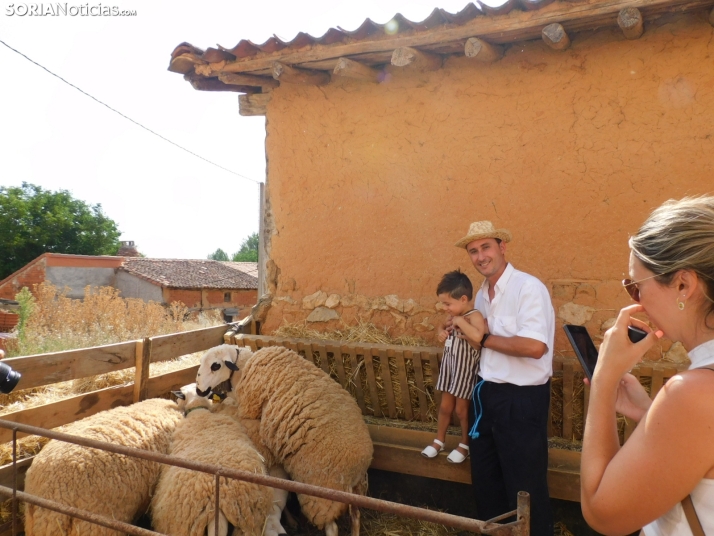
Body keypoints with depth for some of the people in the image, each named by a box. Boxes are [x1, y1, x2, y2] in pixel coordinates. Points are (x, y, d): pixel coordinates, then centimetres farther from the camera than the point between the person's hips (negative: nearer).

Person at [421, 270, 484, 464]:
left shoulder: (474, 316, -22)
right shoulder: (454, 315, 2)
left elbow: (480, 337, -42)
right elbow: (445, 328, 24)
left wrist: (461, 322, -33)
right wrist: (442, 332, 0)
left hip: (465, 368, -7)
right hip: (449, 364, 7)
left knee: (462, 408, 9)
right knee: (445, 406, 18)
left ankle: (465, 445, 30)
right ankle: (439, 441, 34)